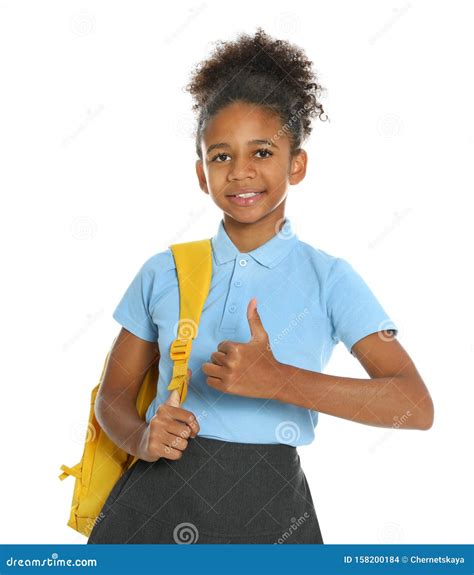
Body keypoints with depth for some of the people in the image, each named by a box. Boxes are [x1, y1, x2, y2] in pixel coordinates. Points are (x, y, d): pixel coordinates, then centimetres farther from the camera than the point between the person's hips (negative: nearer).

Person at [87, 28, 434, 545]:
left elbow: (416, 407, -14)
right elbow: (114, 395, 10)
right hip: (157, 500, 2)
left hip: (266, 511, -2)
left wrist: (277, 380, -24)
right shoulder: (163, 272, 3)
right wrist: (140, 437, -13)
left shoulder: (327, 278, -4)